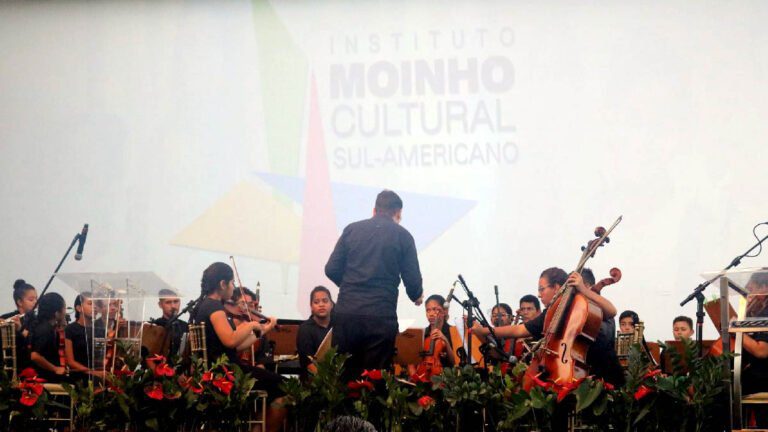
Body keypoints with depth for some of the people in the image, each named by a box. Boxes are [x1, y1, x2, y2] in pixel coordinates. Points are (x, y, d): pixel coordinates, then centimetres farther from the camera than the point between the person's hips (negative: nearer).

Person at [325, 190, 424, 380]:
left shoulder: (352, 229, 10)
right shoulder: (402, 235, 4)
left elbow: (331, 269, 8)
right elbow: (413, 281, 1)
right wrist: (416, 296, 24)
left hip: (346, 314, 2)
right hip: (381, 317, -2)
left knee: (343, 377, 9)